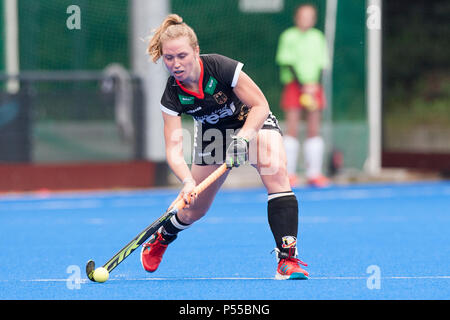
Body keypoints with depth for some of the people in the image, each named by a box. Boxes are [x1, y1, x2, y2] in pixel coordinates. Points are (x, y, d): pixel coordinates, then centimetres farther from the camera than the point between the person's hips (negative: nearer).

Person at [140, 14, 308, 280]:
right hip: (212, 135, 3)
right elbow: (174, 149, -26)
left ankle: (288, 258, -36)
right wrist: (187, 182, -45)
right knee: (194, 208, 6)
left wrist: (243, 138, -36)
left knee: (276, 172, -33)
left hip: (253, 122, -3)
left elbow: (260, 105, -22)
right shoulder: (173, 95, -23)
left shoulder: (221, 67, -32)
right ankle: (159, 240, 42)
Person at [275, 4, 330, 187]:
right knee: (292, 129, -8)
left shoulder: (318, 37, 9)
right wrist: (301, 85, -14)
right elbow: (288, 62, -6)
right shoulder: (288, 36, -1)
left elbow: (321, 64, 9)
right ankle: (289, 174, -6)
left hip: (313, 87, 3)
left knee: (314, 130, 1)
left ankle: (314, 173, 2)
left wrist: (314, 84, -7)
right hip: (293, 84, -3)